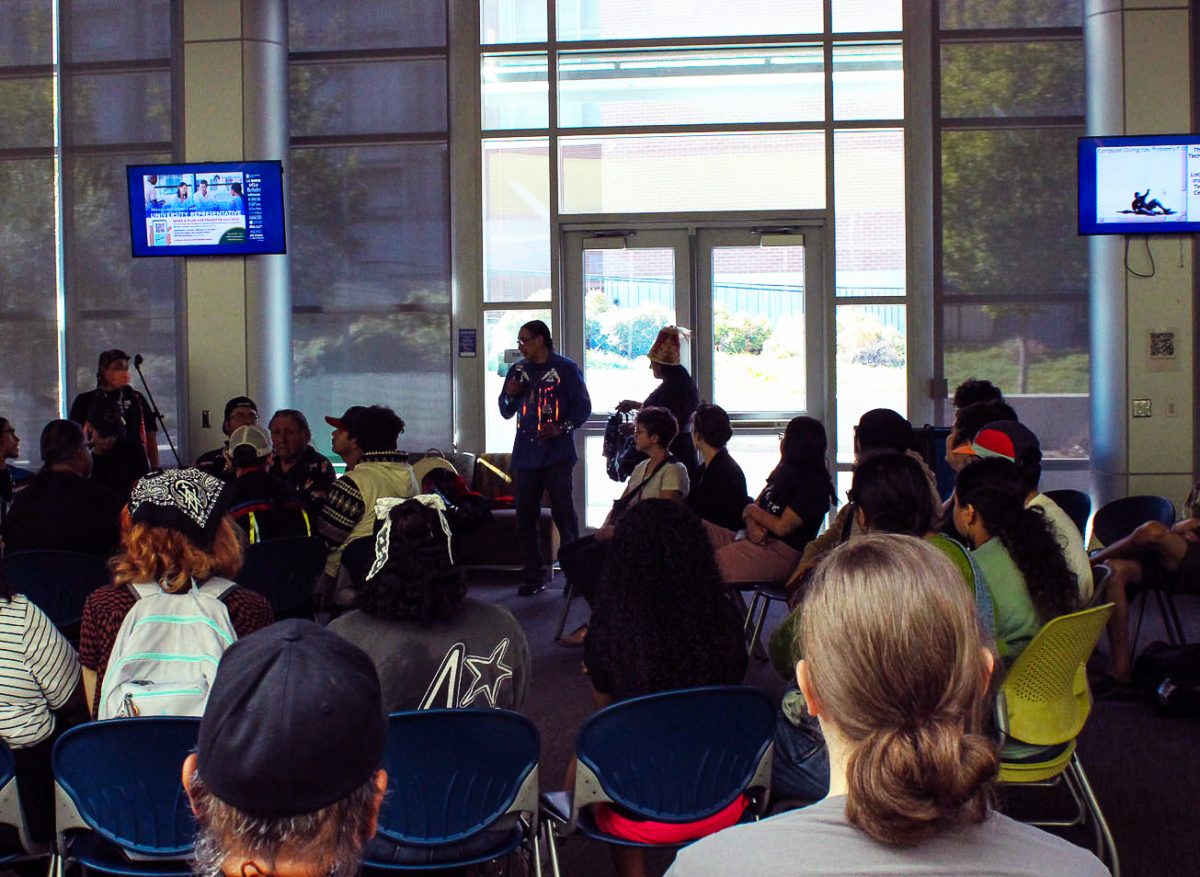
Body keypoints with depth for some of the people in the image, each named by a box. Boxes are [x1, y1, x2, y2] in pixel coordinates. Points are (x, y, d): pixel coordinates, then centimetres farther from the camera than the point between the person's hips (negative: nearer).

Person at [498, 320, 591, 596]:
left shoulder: (565, 369, -2)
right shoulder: (517, 370, 14)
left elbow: (583, 405, -4)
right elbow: (506, 412, 19)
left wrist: (562, 428, -17)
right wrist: (509, 395, -2)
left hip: (556, 453, -5)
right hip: (525, 454, 5)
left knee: (564, 515, -6)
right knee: (525, 518, 5)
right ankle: (533, 578, 12)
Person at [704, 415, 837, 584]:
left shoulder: (814, 486, -10)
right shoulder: (783, 472, 19)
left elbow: (782, 527, -15)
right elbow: (755, 506, 16)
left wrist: (751, 511, 2)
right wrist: (752, 525, -8)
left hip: (782, 551, -9)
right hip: (759, 539, 9)